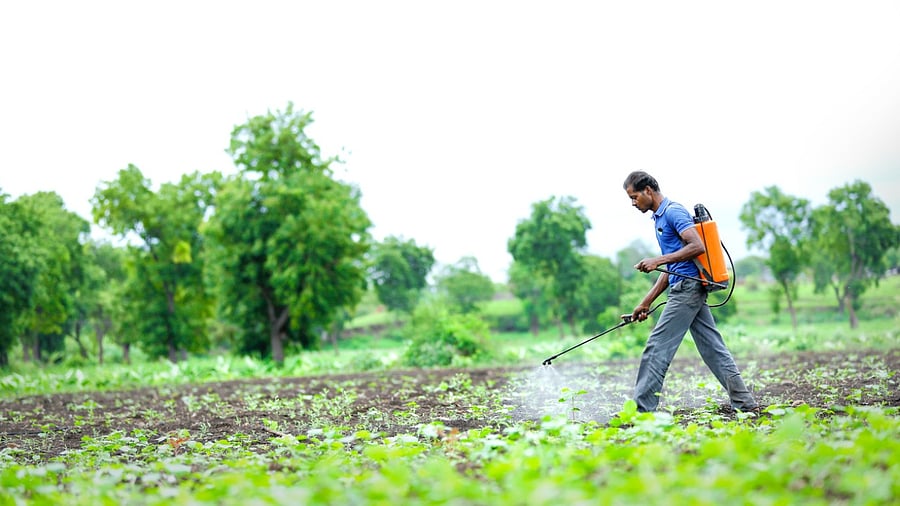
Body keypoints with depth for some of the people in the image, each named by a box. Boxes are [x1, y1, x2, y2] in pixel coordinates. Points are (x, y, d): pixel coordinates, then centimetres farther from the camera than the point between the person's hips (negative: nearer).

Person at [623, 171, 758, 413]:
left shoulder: (673, 211, -10)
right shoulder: (660, 217, 21)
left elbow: (697, 246, -21)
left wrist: (658, 260, -21)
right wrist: (646, 302, 20)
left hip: (687, 287, -10)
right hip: (690, 289, 10)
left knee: (657, 347, -8)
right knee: (713, 347, 8)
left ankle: (641, 410, -5)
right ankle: (744, 402, 9)